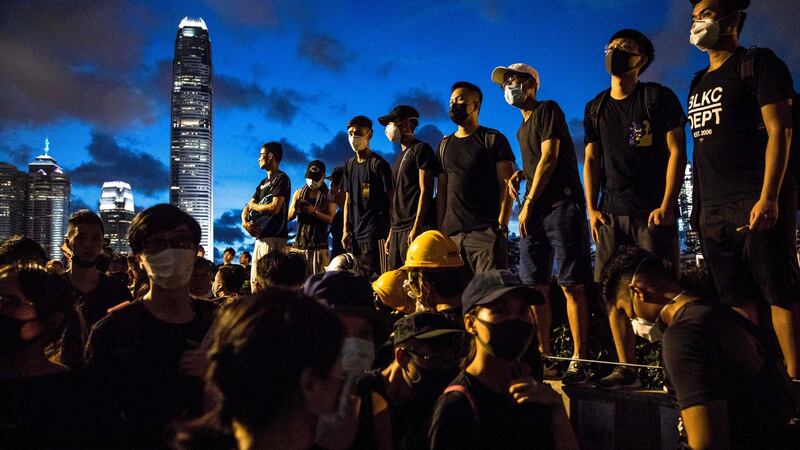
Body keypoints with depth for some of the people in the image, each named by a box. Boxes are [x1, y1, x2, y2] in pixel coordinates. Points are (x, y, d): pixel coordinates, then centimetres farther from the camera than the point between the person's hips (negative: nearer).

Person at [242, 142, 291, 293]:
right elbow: (247, 208, 19)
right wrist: (245, 221, -3)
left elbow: (274, 208, -16)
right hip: (260, 236, 9)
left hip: (273, 237, -9)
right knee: (255, 280, 9)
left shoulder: (281, 178, -4)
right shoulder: (263, 183, 23)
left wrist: (253, 205, 2)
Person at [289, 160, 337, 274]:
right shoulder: (299, 193, 16)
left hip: (319, 244, -2)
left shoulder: (328, 197, 6)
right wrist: (295, 209, -12)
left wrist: (314, 212, -17)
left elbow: (331, 219, -5)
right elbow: (289, 217, 10)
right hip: (300, 242, 3)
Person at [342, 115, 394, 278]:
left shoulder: (378, 164, -6)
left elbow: (391, 199, -7)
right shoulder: (349, 165, 14)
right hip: (355, 233, 7)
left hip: (376, 233, -7)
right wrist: (346, 230, 11)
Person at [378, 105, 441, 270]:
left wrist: (416, 227, -19)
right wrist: (391, 232, 17)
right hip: (397, 229, 9)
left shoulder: (421, 149, -3)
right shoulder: (400, 157, 23)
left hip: (414, 227, -9)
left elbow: (425, 191, -12)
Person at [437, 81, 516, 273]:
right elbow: (442, 191, 17)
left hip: (486, 232, -5)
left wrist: (502, 226, -13)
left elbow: (506, 185, -3)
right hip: (452, 233, 5)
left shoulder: (493, 139, 4)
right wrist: (440, 229, 8)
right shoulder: (445, 144, 19)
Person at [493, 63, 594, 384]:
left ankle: (579, 361, -9)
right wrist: (520, 174, 7)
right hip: (534, 211, 8)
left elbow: (549, 160, -10)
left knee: (572, 285, -10)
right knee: (535, 285, 4)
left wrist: (529, 203, -9)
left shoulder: (548, 110, -1)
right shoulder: (523, 127, 23)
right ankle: (544, 358, 11)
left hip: (562, 204, -8)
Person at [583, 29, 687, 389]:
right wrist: (592, 208, 3)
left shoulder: (658, 98, 2)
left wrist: (667, 206, -12)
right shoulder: (595, 108, 15)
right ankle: (626, 369, 8)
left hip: (653, 212, -4)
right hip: (611, 213, 5)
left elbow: (677, 152, -3)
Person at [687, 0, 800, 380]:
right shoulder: (698, 84, 20)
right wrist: (699, 206, 14)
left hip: (757, 204, -7)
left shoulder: (758, 63, 0)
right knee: (737, 299, 7)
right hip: (714, 210, 7)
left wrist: (769, 197, -19)